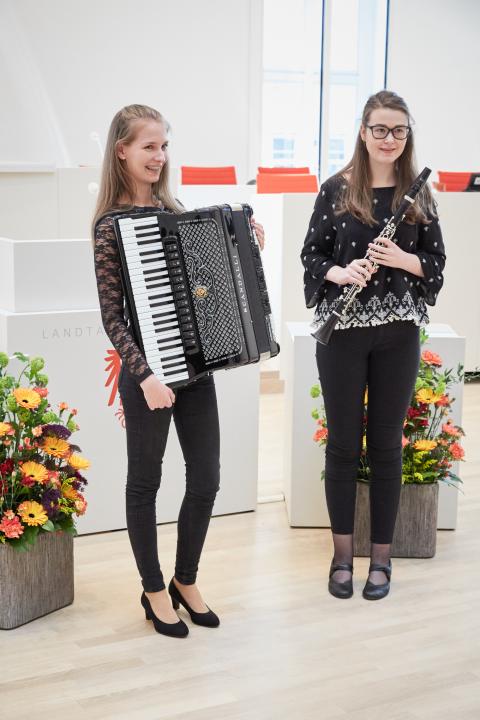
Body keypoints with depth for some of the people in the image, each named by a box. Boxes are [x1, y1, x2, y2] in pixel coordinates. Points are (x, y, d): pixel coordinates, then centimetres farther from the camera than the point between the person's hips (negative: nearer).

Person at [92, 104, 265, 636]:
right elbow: (111, 314, -14)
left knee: (206, 478, 9)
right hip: (147, 371, -6)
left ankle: (186, 581, 29)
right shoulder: (111, 225, -10)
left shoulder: (173, 210, 10)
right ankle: (154, 590, 25)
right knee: (145, 480, 9)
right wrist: (144, 375, -23)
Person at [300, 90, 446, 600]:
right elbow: (311, 255, 2)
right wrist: (339, 273, -18)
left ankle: (381, 556, 20)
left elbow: (437, 262, 6)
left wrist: (404, 260, -14)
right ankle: (343, 553, 20)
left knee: (386, 443, 7)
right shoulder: (336, 189, -1)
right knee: (343, 442, 6)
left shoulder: (418, 195, 4)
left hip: (398, 334, 1)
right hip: (342, 331, -1)